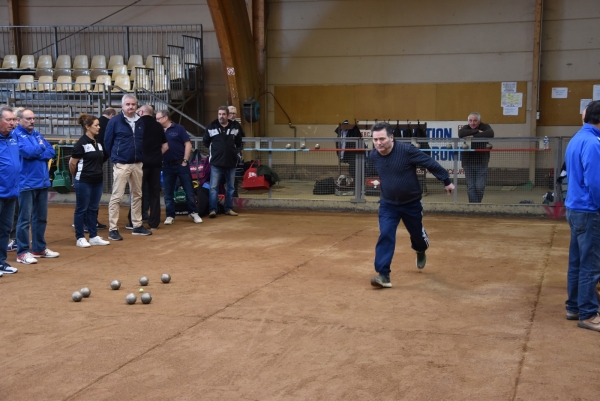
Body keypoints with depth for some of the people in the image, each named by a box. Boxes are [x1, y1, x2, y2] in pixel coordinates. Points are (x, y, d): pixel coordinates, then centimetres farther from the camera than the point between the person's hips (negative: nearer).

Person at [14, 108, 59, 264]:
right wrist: (41, 147, -3)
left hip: (43, 182, 8)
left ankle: (39, 248, 24)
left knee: (41, 218, 14)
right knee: (25, 219, -5)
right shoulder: (16, 135, -8)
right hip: (27, 183, -8)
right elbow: (27, 152, -22)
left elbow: (51, 151, 5)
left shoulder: (37, 134, 14)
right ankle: (22, 252, 0)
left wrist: (36, 153, -12)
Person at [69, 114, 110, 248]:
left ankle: (94, 236, 19)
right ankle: (80, 238, 10)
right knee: (82, 209, 3)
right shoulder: (81, 143, -12)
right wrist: (76, 176, 4)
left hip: (97, 181, 7)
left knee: (93, 209, 12)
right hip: (84, 182, -7)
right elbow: (72, 163, -9)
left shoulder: (98, 143, 9)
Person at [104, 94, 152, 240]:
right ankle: (113, 229, -2)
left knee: (137, 195, 12)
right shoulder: (115, 121, -6)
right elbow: (107, 142, -1)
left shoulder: (141, 122, 8)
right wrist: (114, 157, 4)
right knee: (117, 197, -5)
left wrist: (140, 156, 8)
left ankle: (137, 226, 22)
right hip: (121, 164, -6)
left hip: (137, 164, 6)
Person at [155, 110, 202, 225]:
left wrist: (185, 161, -8)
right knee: (168, 192, 6)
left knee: (189, 190, 2)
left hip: (181, 164, -3)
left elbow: (188, 144, -4)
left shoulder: (179, 129, -3)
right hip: (167, 166, 3)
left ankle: (193, 212, 14)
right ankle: (170, 215, 15)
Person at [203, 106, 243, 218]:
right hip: (216, 163, -2)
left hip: (231, 163, 3)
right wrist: (214, 150, 10)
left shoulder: (235, 128, 4)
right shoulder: (211, 127, -2)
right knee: (214, 187, -5)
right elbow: (205, 141, 10)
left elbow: (239, 143, 18)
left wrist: (235, 152, 8)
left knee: (230, 188, 10)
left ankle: (229, 209, 19)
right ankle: (212, 210, -3)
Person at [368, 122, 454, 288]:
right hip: (387, 205, 2)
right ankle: (383, 275, -14)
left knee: (417, 234, 17)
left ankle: (420, 251, 53)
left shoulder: (407, 150, -24)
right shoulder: (373, 155, -10)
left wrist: (446, 181, -11)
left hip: (411, 203, -2)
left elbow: (430, 163, -16)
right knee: (385, 236, -15)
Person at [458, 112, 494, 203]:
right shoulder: (466, 128, 6)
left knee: (480, 187, -5)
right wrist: (477, 131, -19)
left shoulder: (485, 127, 2)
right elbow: (461, 134, -18)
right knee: (471, 187, -3)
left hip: (481, 162, -1)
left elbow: (490, 134, -22)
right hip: (468, 163, 2)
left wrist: (473, 137, -22)